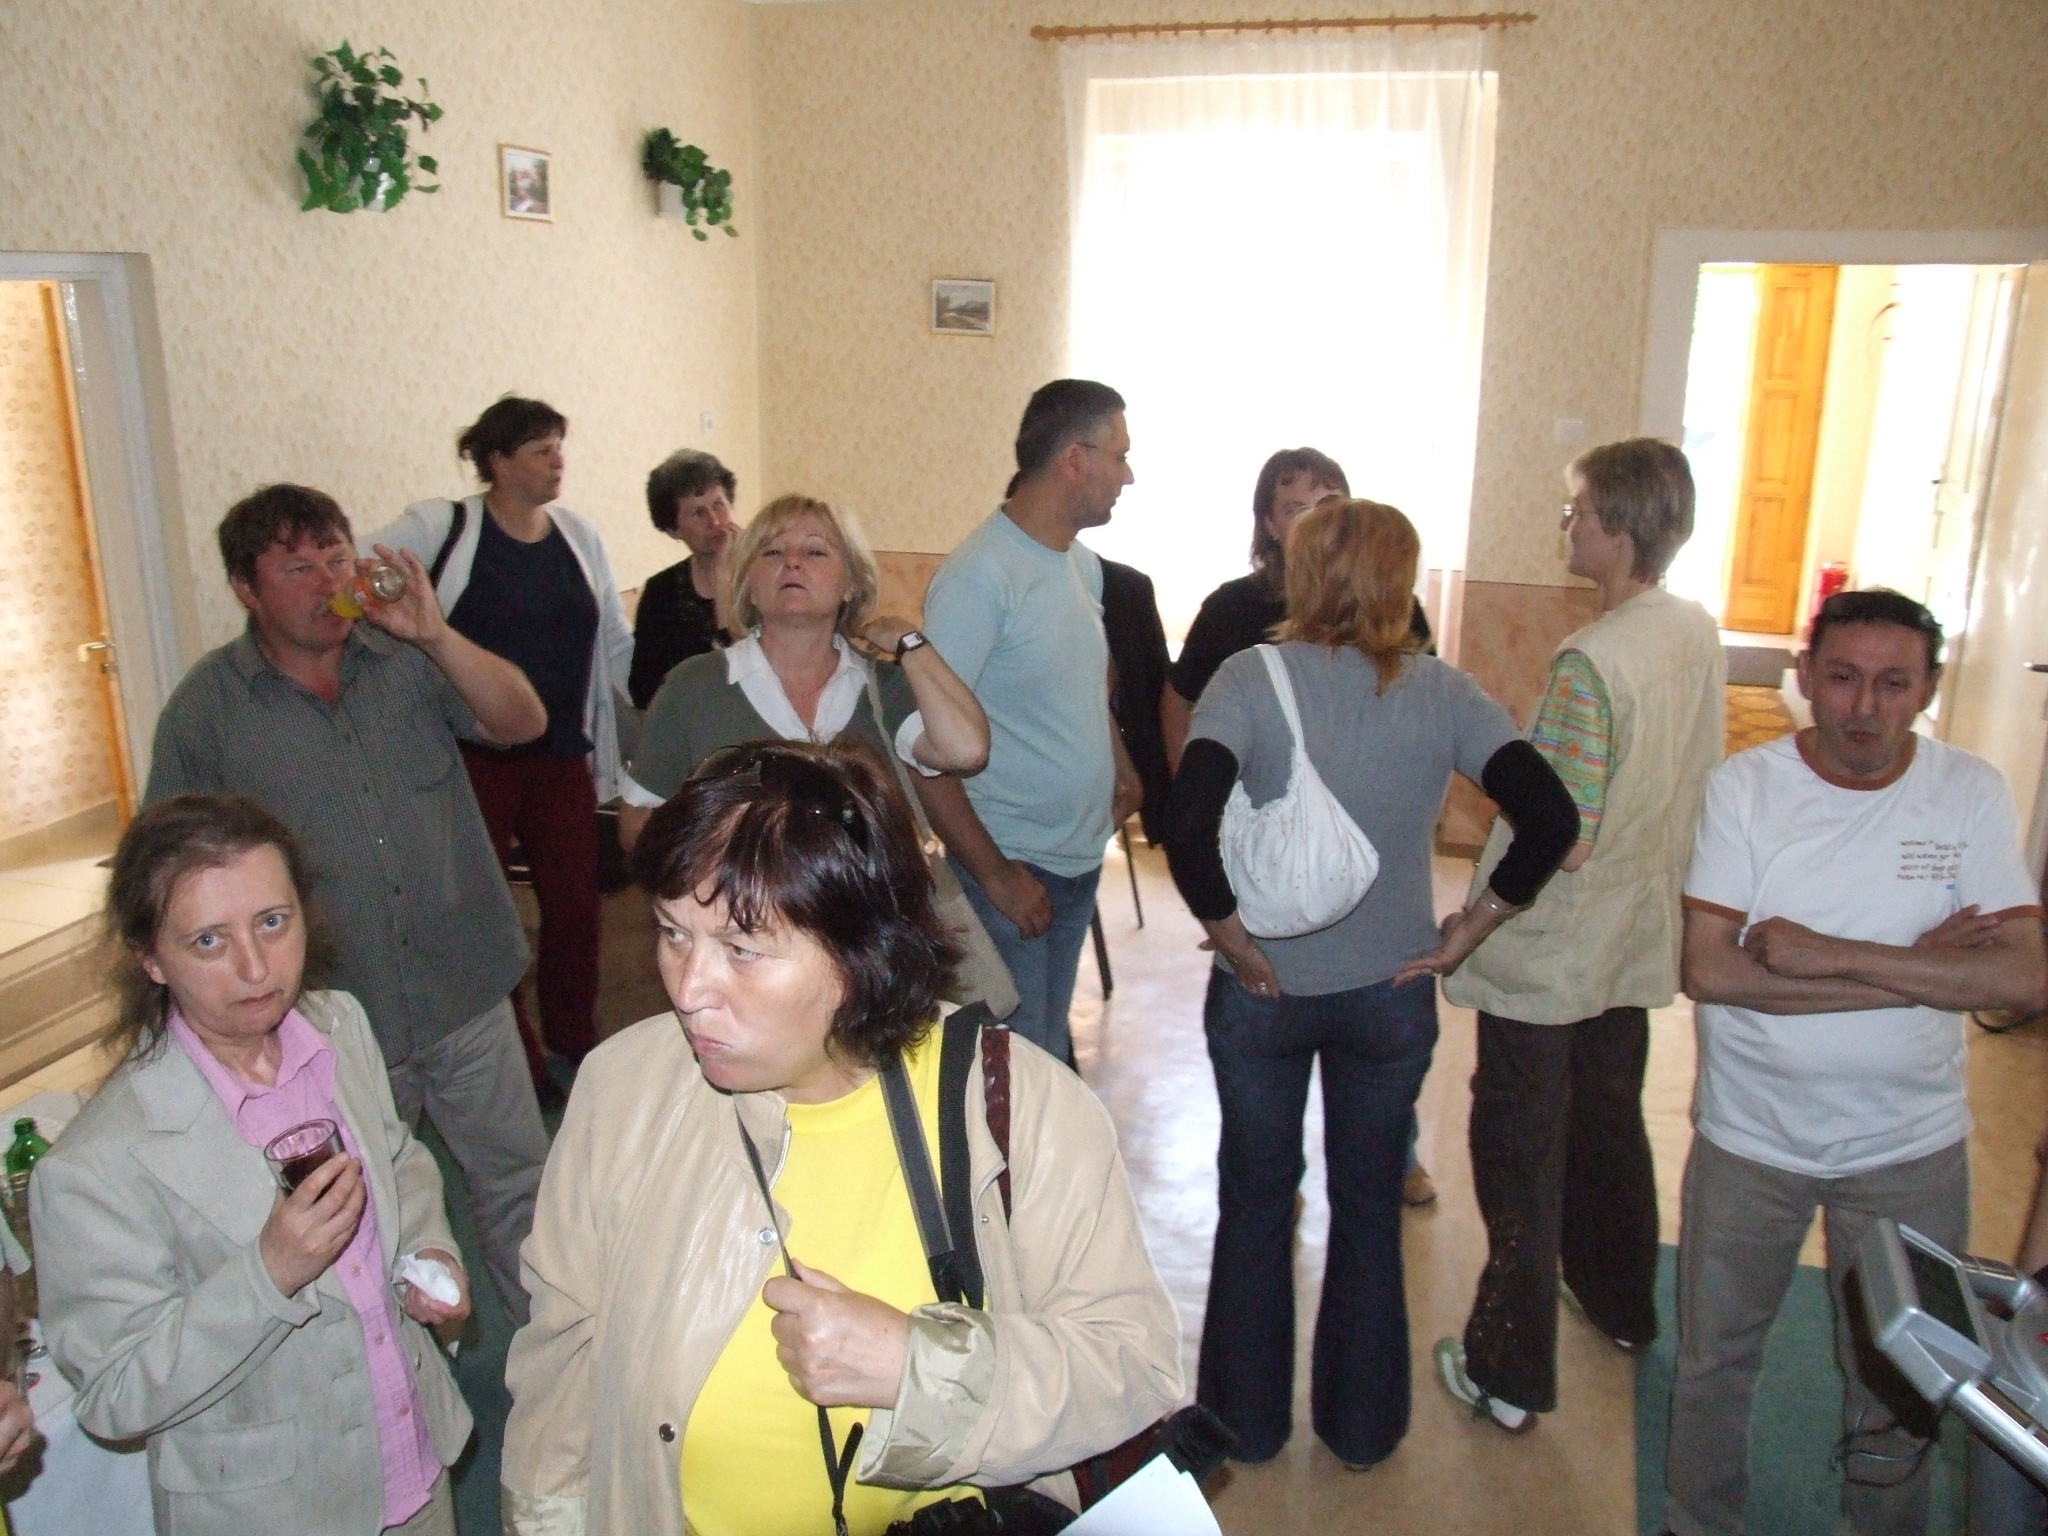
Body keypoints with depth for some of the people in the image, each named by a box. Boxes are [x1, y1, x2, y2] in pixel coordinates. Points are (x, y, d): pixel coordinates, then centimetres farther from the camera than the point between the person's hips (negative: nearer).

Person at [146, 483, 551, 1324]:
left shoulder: (406, 660, -2)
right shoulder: (206, 707, -5)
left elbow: (521, 723, -13)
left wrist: (435, 635, -26)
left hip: (468, 998, 2)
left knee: (518, 1183, 16)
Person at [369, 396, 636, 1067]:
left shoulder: (578, 534, 7)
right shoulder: (441, 527, -6)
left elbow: (615, 644, 13)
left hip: (563, 757, 4)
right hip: (473, 757, -4)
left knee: (575, 906, 11)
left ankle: (574, 1050, 31)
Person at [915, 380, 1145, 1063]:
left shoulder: (1083, 563, 7)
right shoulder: (978, 577, -19)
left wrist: (1120, 765, 7)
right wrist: (994, 874, -19)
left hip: (1083, 854, 8)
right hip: (1011, 866, -8)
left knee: (1050, 1042, 19)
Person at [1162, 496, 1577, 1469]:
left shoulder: (1252, 678, -14)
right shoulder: (1441, 693, -7)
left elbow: (1188, 824, -27)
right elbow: (1550, 818, -14)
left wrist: (1231, 936, -14)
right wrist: (1475, 925, -5)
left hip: (1264, 988, -1)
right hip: (1391, 990, 2)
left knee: (1255, 1204, 18)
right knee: (1370, 1207, 19)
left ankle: (1247, 1419, 34)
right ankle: (1362, 1425, 36)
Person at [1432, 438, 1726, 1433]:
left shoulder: (1590, 661, -26)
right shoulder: (1701, 635, -1)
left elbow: (1565, 839, -28)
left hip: (1548, 957, -8)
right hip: (1638, 941, 8)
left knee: (1521, 1153, 5)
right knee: (1611, 1121, 25)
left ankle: (1510, 1373, 17)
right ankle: (1622, 1303, 45)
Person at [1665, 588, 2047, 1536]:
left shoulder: (1970, 794, -7)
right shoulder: (1745, 786, -10)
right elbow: (1707, 970, -19)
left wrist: (1829, 953, -24)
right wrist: (1915, 969, -20)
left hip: (1912, 1146, 1)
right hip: (1749, 1136, 0)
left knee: (1899, 1388, 15)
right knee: (1713, 1364, 17)